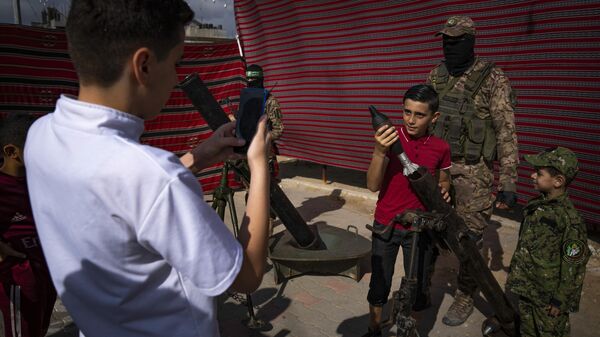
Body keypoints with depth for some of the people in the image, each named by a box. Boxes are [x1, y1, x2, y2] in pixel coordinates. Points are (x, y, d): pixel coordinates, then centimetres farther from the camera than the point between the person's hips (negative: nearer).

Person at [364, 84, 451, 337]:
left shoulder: (440, 148, -6)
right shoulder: (390, 137, -11)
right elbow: (373, 186, -19)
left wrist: (443, 189, -10)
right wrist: (379, 151, -35)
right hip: (386, 226, -1)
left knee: (418, 288, 11)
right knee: (379, 285, 10)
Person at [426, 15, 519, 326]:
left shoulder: (493, 79, -9)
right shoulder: (435, 76, 6)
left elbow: (506, 132, -11)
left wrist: (509, 181, -15)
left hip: (473, 172, -4)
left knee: (469, 239, 4)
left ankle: (465, 297, 24)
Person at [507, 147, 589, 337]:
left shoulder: (569, 220, -23)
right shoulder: (536, 206, -1)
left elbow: (574, 267, -18)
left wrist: (561, 301, -14)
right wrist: (514, 273, 17)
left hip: (548, 295, -6)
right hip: (525, 289, 7)